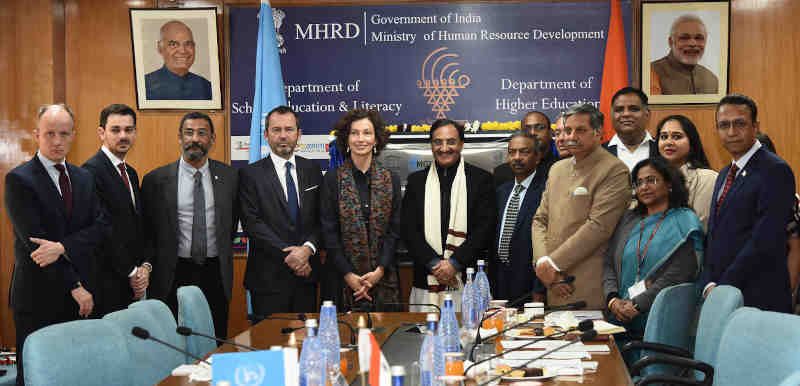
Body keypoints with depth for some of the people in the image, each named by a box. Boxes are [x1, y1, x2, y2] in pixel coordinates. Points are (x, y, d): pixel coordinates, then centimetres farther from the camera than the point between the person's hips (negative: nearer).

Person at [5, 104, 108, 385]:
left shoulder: (84, 178, 12)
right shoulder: (19, 179, -7)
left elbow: (101, 225, 2)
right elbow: (33, 241, -13)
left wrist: (63, 247, -18)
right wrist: (74, 287, -13)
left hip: (81, 293, 5)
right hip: (39, 296, -5)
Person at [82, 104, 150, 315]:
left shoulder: (131, 173, 16)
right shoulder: (92, 171, -12)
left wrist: (145, 266, 1)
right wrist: (131, 273, -11)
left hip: (134, 282, 8)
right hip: (108, 282, -8)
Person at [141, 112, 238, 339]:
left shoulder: (229, 176, 5)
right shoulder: (156, 180, -1)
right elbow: (146, 232, 4)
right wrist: (149, 267, -3)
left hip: (215, 274, 2)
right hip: (173, 275, -2)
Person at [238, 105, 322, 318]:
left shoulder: (312, 170, 9)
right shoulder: (250, 174, -2)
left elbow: (322, 218, 5)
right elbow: (252, 224, -10)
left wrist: (308, 248, -13)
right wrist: (287, 255, -15)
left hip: (306, 274, 3)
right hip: (269, 277, -3)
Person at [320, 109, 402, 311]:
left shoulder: (391, 180, 7)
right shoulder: (332, 179, 2)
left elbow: (395, 231, 3)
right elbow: (329, 232, -2)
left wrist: (379, 271, -9)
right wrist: (349, 275, -10)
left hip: (383, 277, 2)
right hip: (343, 278, -1)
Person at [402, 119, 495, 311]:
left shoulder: (481, 179, 5)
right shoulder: (416, 180, 11)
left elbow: (485, 228, -2)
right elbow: (408, 230, 4)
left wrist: (455, 263, -11)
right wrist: (434, 263, -8)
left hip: (468, 282, -1)